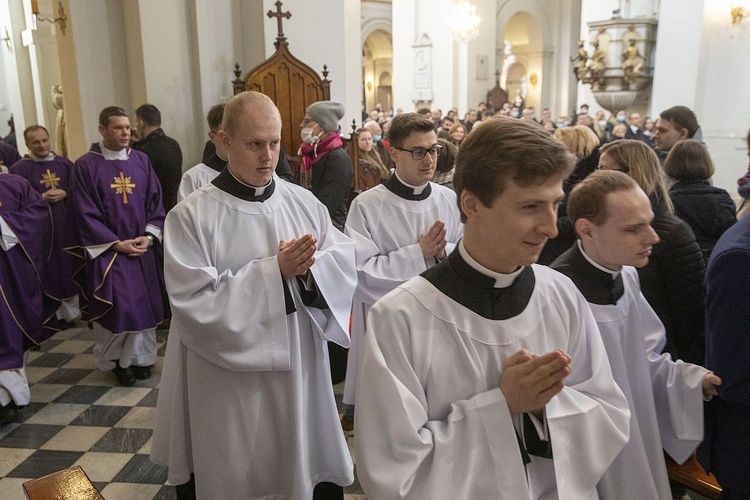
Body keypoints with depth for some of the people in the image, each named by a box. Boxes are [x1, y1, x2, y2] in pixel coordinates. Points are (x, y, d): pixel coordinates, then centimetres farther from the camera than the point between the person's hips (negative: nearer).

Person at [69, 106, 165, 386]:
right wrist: (117, 243, -12)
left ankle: (141, 357, 23)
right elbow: (86, 213, -6)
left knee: (144, 304, 7)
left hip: (143, 248, 4)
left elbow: (155, 202, 7)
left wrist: (149, 236, -6)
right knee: (118, 306, -5)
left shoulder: (141, 160, 6)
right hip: (107, 250, -3)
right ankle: (117, 360, 15)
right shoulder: (86, 165, -5)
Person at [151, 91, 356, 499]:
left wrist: (308, 268, -22)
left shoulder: (304, 202, 2)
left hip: (298, 370, 4)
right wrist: (273, 271, -24)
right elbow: (195, 303, -18)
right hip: (231, 381, -3)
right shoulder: (192, 216, -11)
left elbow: (345, 265, -1)